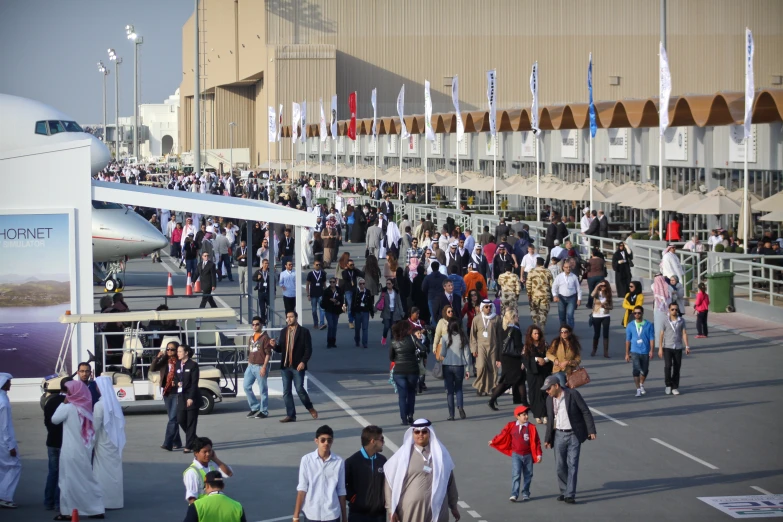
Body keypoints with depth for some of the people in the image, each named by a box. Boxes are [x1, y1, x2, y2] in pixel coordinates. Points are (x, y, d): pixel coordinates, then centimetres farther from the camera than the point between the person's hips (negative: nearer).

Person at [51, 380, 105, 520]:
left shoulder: (69, 407, -12)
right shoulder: (86, 407, 6)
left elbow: (54, 419, -2)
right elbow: (93, 430, 10)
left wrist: (63, 403, 3)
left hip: (71, 451, -6)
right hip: (84, 450, 6)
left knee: (69, 479, 0)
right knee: (87, 478, 12)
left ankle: (68, 511, 1)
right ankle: (96, 509, 12)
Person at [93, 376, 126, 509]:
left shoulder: (99, 405, -15)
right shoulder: (115, 403, 5)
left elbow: (95, 427, -14)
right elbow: (120, 424, 10)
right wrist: (119, 441, 16)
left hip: (103, 444, -7)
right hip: (115, 443, 7)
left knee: (104, 472, -1)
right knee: (114, 471, 10)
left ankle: (105, 501, 1)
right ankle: (116, 500, 13)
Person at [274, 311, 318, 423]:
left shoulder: (304, 331, -2)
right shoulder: (283, 332, 12)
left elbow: (308, 349, -6)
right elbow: (280, 349, 14)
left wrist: (303, 362, -18)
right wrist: (274, 346, -8)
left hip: (298, 366, -5)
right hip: (285, 366, 5)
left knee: (299, 389, -9)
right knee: (286, 391, 2)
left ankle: (310, 408, 15)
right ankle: (290, 415, 6)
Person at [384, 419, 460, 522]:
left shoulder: (440, 454, 5)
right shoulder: (404, 455, -2)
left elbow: (449, 480, 13)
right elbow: (391, 483, -1)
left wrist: (453, 505, 17)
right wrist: (391, 509, -5)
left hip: (436, 509, 2)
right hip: (410, 511, -2)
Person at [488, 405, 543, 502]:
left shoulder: (531, 427, -7)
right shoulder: (511, 426, -4)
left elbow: (536, 442, -4)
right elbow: (502, 435, 10)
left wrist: (539, 454, -7)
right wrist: (493, 442, 20)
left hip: (528, 455, 1)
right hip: (516, 455, -1)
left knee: (528, 475, 10)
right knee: (516, 474, -11)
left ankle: (525, 494, 23)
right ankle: (514, 494, -13)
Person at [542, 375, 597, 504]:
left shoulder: (573, 394, -11)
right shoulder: (549, 400, 5)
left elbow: (586, 412, -8)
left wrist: (591, 431, -12)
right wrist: (548, 439, 14)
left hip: (574, 435, -4)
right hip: (559, 435, 4)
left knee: (572, 465, -6)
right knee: (560, 465, 4)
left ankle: (570, 495, -6)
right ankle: (564, 491, 20)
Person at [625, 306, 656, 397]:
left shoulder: (648, 325, -2)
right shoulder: (630, 326, 2)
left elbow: (652, 338, -1)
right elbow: (628, 340, 7)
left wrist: (652, 351, -10)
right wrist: (627, 354, 7)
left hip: (645, 352, 1)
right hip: (635, 352, -1)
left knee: (645, 370, 12)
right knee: (636, 369, -14)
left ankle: (641, 385, 39)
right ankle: (638, 389, -4)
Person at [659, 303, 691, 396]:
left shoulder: (681, 321, 4)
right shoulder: (665, 321, -1)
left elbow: (684, 334, 2)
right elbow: (661, 335, 0)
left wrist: (687, 346, -7)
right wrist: (660, 348, -5)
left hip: (678, 348, 2)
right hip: (667, 347, -2)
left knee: (676, 368, 3)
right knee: (667, 366, -13)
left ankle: (675, 388, 13)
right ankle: (668, 385, 5)